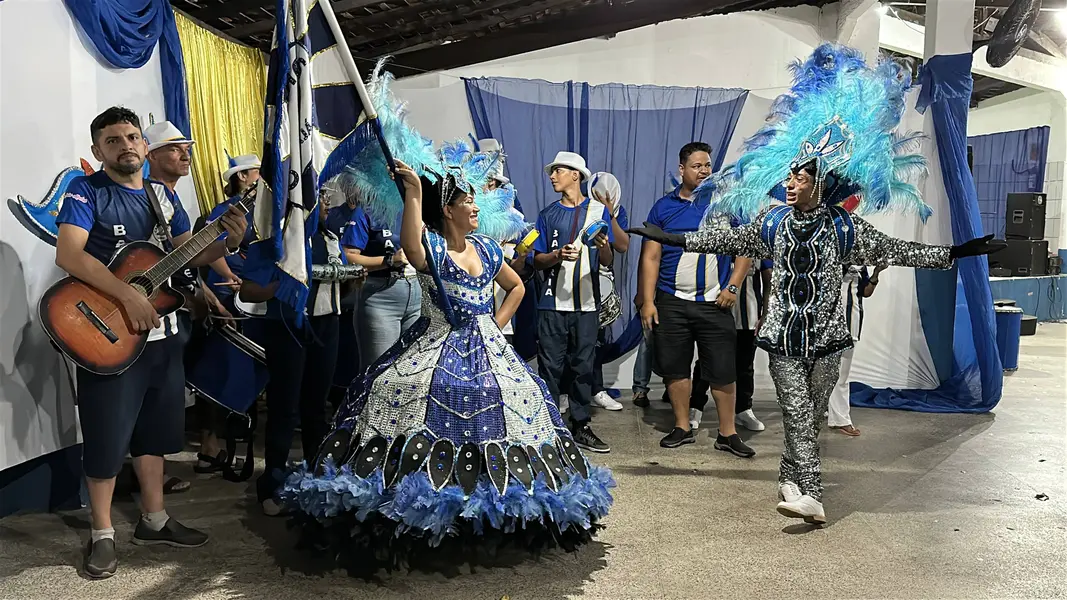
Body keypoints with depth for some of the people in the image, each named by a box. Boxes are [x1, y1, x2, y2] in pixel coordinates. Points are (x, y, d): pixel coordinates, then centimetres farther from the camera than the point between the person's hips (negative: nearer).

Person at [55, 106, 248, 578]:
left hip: (162, 331, 6)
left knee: (155, 429, 15)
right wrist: (129, 296, -28)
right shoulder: (86, 191, -8)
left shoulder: (162, 195, 10)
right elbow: (68, 255, -21)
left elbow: (190, 255, 10)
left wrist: (227, 242, -11)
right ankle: (102, 534, 19)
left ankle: (154, 520, 29)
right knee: (107, 437, 2)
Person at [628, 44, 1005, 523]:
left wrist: (956, 253, 0)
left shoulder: (845, 229, -3)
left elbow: (895, 251, 3)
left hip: (826, 338, 0)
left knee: (811, 415, 9)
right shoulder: (771, 222, 1)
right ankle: (810, 496, -8)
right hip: (784, 337, 0)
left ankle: (790, 479, 26)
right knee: (797, 414, -6)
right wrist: (669, 238, 11)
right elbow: (725, 239, 11)